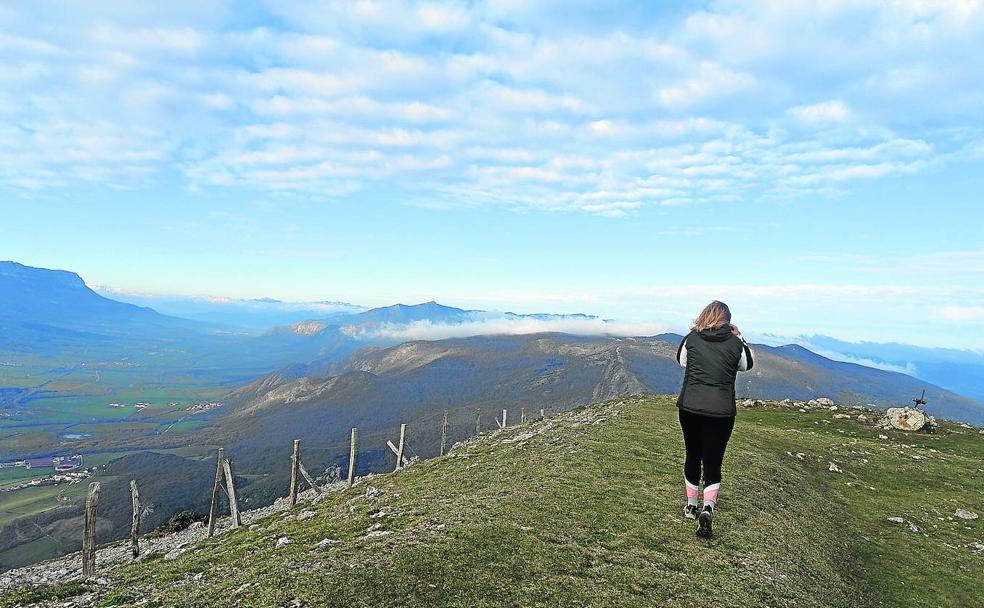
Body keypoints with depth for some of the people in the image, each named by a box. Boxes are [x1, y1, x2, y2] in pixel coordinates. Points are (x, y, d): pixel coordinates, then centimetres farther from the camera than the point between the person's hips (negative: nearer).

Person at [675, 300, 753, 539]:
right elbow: (747, 365, 18)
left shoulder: (691, 338, -2)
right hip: (721, 412, -1)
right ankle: (708, 508, -14)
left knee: (693, 457, 19)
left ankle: (691, 506, 32)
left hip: (689, 408, 2)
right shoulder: (735, 343, -3)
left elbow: (681, 360, 17)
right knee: (713, 463, 6)